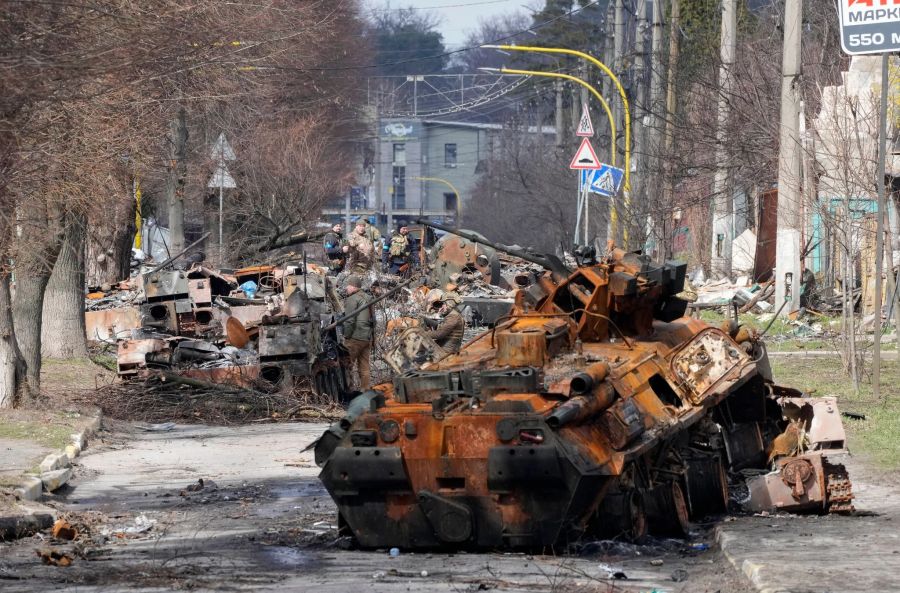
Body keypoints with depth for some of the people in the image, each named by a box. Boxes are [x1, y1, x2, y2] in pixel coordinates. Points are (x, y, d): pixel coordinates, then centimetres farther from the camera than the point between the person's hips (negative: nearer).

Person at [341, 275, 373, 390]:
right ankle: (366, 389, 8)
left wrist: (346, 336, -10)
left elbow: (349, 321, -16)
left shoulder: (352, 299, -10)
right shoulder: (366, 298, 19)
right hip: (367, 338, 9)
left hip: (355, 337, -9)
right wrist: (372, 336, 24)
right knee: (365, 367, 9)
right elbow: (372, 320, 23)